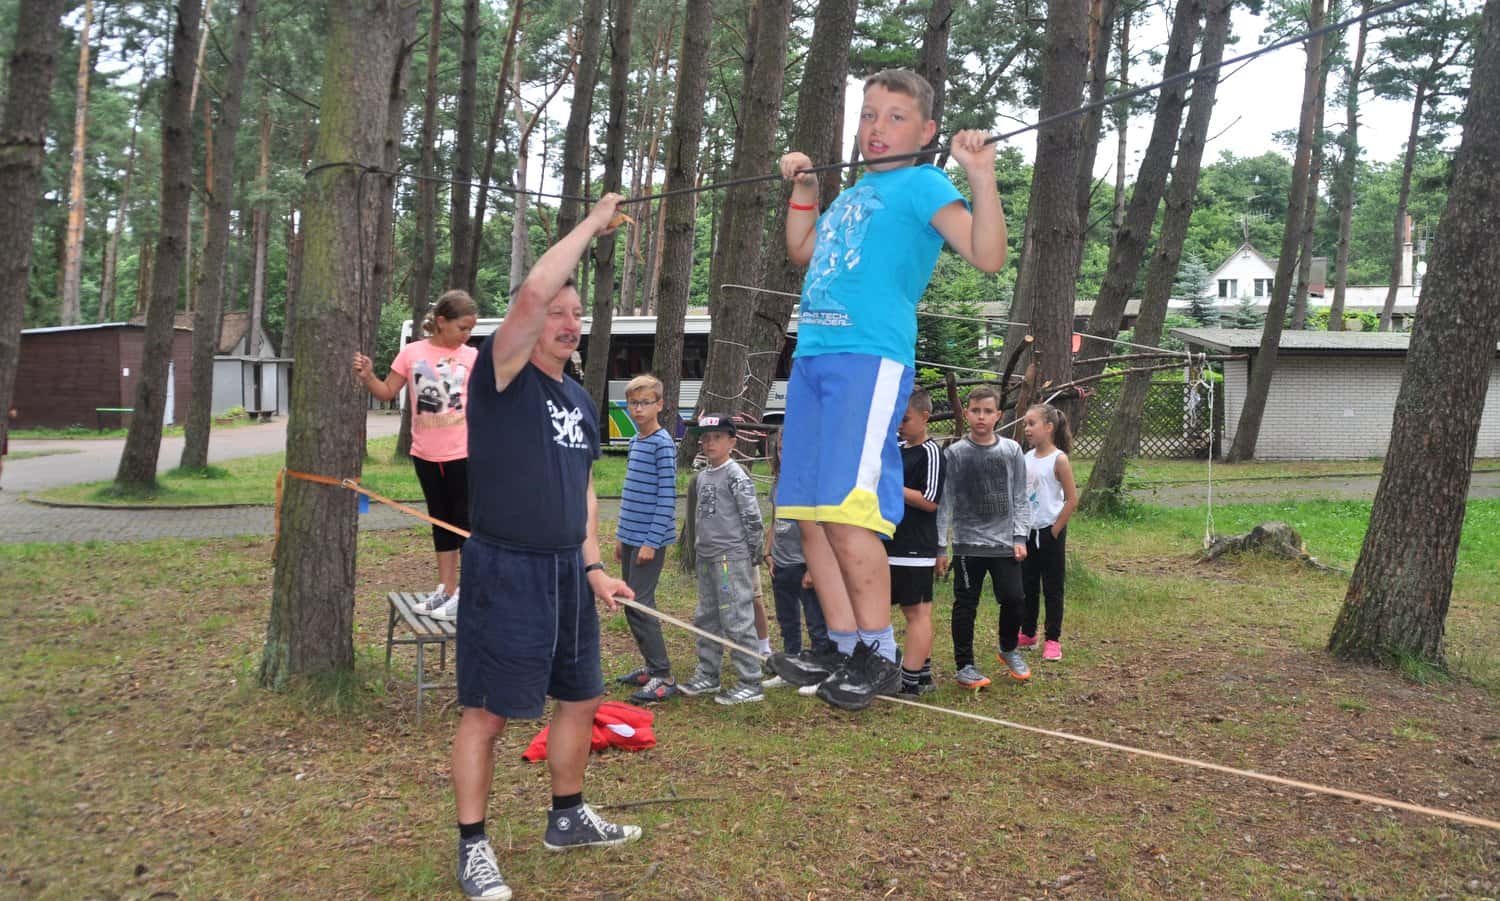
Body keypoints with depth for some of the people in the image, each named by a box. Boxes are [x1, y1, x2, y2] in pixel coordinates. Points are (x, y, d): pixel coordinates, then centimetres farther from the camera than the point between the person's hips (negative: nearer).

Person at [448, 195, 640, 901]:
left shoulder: (581, 400, 13)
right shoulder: (502, 376, -9)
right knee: (488, 711, 0)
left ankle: (567, 818, 35)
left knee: (580, 697, 16)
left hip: (567, 570, 8)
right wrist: (594, 222, -16)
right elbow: (533, 292, -25)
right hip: (505, 570, -8)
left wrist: (594, 566, 11)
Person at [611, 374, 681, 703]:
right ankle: (651, 667, 22)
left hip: (650, 540, -8)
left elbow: (667, 497, -15)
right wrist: (621, 536, 18)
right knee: (631, 604, 12)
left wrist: (652, 541, -17)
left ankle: (663, 676, -3)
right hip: (631, 537, 9)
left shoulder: (663, 444, -12)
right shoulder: (635, 442, 13)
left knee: (640, 604, -9)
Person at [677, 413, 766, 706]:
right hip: (706, 557, 9)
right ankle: (708, 676, 28)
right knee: (706, 619, 16)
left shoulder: (736, 475, -11)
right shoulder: (702, 477, 14)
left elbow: (753, 517, -13)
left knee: (737, 620, -8)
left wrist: (748, 555, -7)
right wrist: (698, 550, 18)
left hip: (731, 557, -9)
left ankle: (751, 684, -2)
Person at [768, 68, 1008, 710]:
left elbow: (988, 256, -10)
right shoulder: (852, 194, 25)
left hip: (870, 359, -8)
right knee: (809, 514, 4)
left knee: (847, 510, -15)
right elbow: (801, 254, 39)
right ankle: (846, 650, 12)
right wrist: (803, 188, 31)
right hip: (812, 357, 8)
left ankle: (879, 657, -4)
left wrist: (982, 176, -19)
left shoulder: (922, 184, 3)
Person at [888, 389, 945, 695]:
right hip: (895, 546, 9)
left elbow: (930, 501, -17)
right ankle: (922, 675, 20)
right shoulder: (897, 449, 15)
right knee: (913, 611, 13)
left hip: (916, 549, -9)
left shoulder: (930, 452, -10)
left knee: (917, 612, -4)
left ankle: (910, 680, -3)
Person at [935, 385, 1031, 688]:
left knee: (1014, 599, 3)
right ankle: (964, 665, 16)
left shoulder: (1012, 451, 3)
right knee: (966, 606, 3)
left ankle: (1008, 649, 30)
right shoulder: (955, 453, -3)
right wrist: (940, 547, -4)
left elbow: (1020, 499, 7)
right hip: (968, 544, -2)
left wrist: (1020, 537, -2)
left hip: (1005, 543, 2)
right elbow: (944, 502, -2)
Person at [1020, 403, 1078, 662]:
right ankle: (1028, 634, 26)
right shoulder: (1027, 458, 6)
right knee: (1027, 586, 14)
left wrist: (1055, 530, -11)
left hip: (1050, 533, -6)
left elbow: (1072, 500, -12)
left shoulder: (1059, 459, -12)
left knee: (1052, 588, 2)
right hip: (1027, 532, 6)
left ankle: (1053, 640, 10)